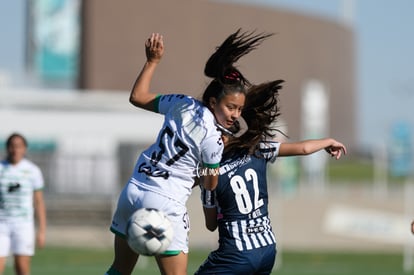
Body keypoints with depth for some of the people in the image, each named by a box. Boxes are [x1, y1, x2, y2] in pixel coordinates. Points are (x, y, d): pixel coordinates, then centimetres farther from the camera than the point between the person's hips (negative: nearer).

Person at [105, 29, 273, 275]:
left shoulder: (183, 104, 1)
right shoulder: (213, 138, -15)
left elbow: (137, 96, 15)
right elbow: (210, 184, -2)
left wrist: (153, 61, 21)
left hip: (133, 191, 7)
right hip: (165, 204, -7)